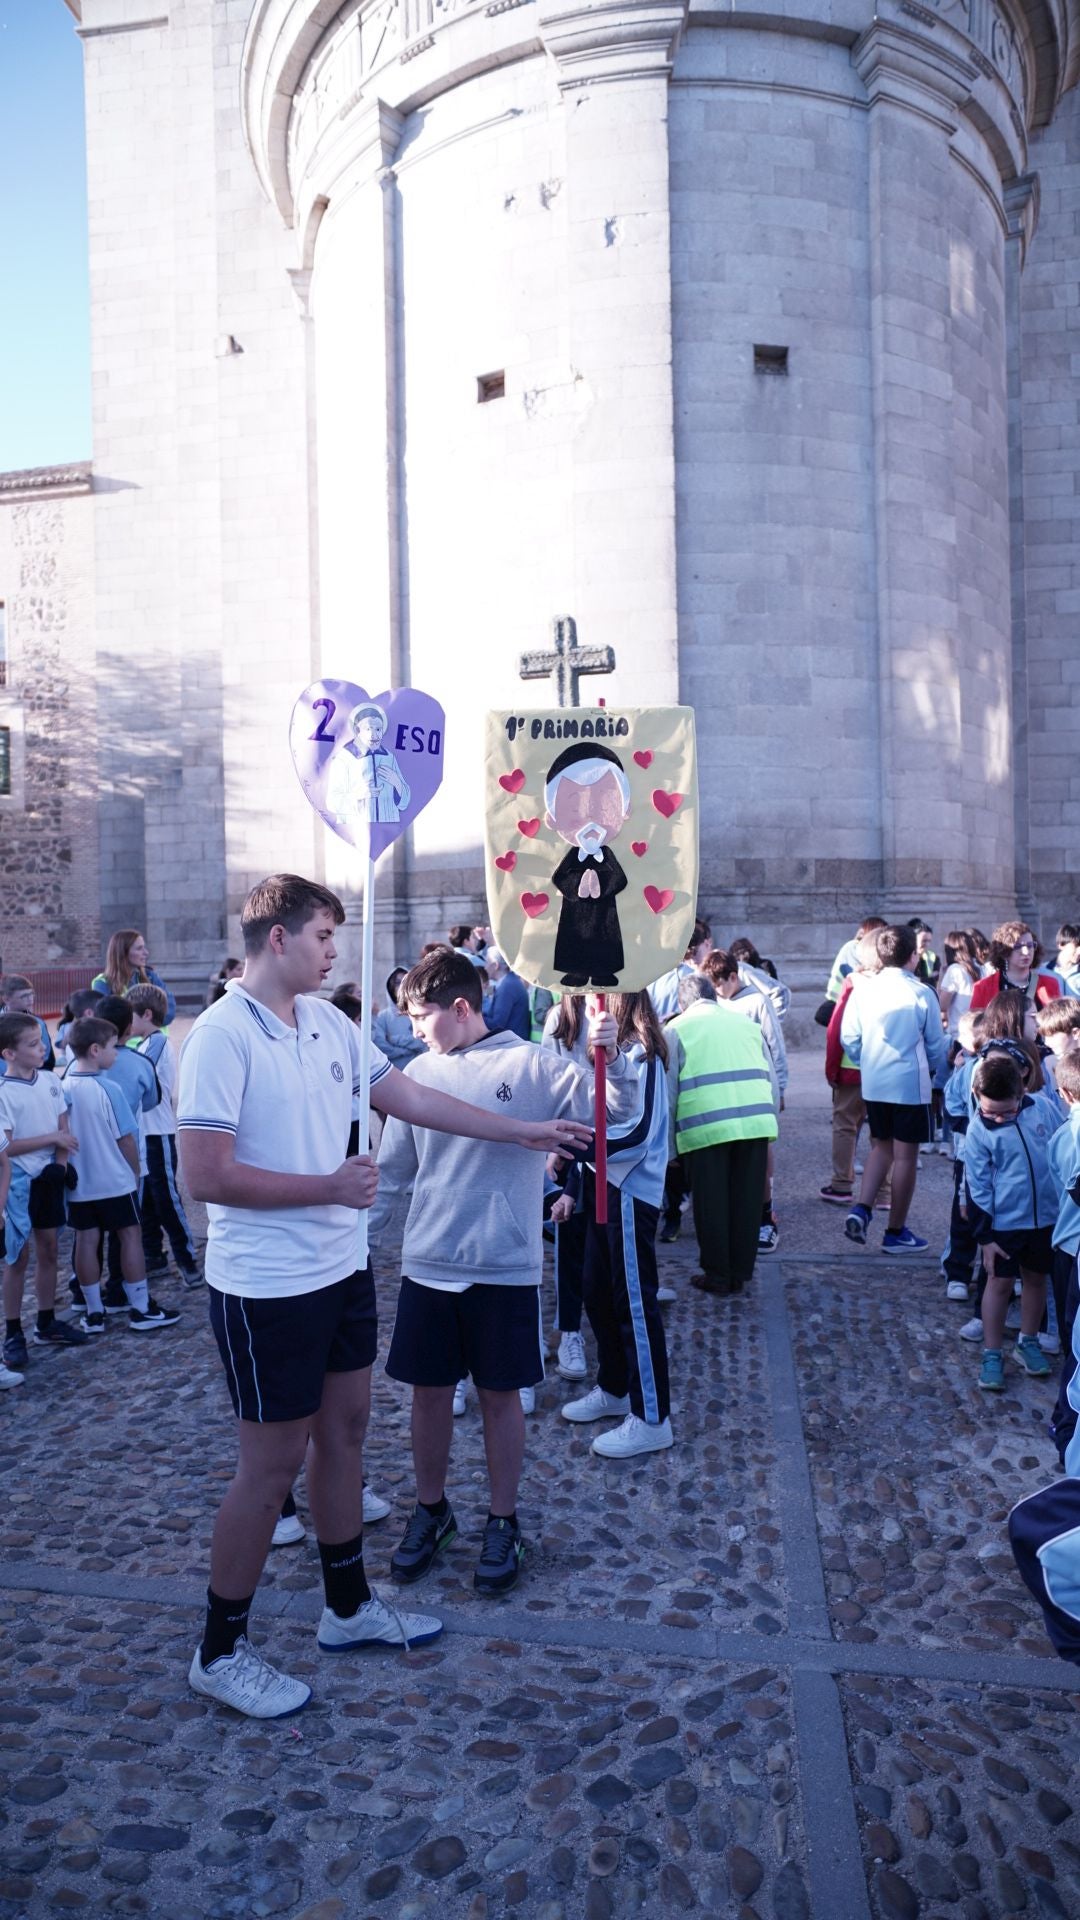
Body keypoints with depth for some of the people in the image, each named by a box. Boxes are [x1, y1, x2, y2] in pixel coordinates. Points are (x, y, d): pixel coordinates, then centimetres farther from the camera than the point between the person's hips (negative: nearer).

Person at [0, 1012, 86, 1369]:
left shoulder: (50, 1079, 1)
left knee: (48, 1249, 13)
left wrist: (61, 1162, -8)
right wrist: (52, 1138, -16)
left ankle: (47, 1324, 25)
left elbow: (64, 1126, 6)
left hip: (49, 1177, 6)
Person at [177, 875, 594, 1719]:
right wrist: (329, 1187, -19)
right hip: (267, 1290, -8)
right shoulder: (222, 1036, -20)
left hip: (342, 1269, 8)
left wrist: (523, 1129, 10)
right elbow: (206, 1177, -24)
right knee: (272, 1464, 4)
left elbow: (411, 1096, 9)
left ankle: (349, 1606, 38)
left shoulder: (328, 1020, 3)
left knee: (344, 1433, 19)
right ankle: (221, 1652, 24)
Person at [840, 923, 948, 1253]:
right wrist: (933, 1069, 20)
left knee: (880, 1147, 20)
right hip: (911, 1085, -4)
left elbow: (849, 1038, 2)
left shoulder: (862, 988, -2)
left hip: (873, 1084, 4)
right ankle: (896, 1232, 13)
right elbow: (936, 1045, -1)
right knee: (905, 1155, 5)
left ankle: (861, 1209, 3)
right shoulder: (921, 993, -10)